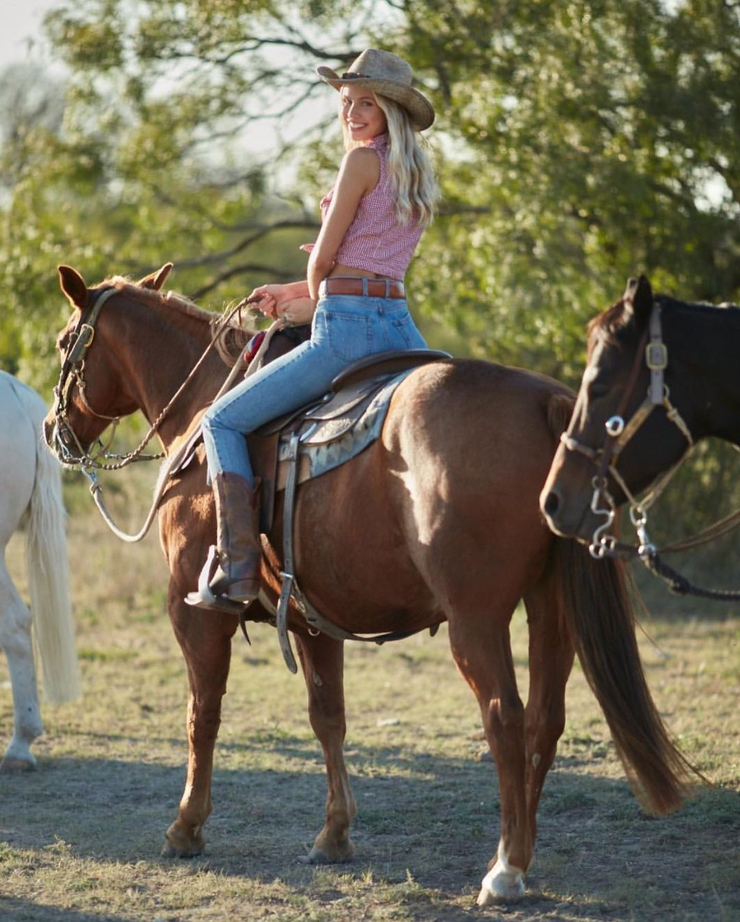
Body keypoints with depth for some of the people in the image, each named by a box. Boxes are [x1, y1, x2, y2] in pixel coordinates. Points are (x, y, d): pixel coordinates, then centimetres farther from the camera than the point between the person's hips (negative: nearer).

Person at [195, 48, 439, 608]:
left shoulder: (363, 161, -7)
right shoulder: (417, 172, 18)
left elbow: (325, 257, -6)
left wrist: (311, 301, 15)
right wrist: (292, 293, 27)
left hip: (347, 329, -8)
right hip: (400, 325, 8)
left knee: (224, 421, 0)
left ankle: (238, 566, -11)